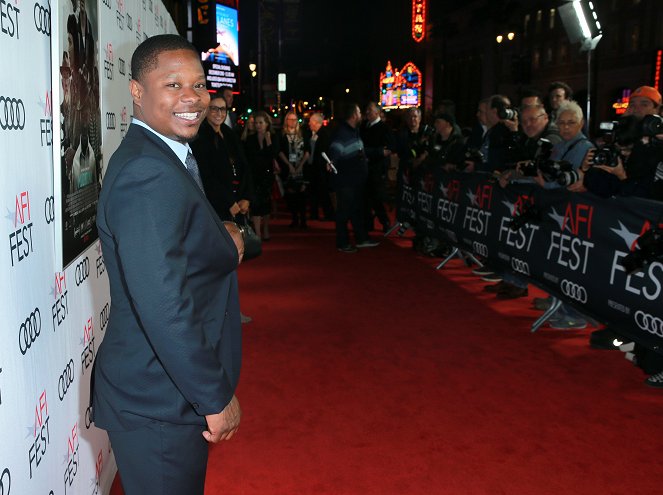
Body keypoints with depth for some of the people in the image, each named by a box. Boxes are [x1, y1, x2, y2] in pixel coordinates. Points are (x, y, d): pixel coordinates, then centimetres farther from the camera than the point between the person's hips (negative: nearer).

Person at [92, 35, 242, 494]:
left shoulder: (166, 159, 8)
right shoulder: (147, 173, -24)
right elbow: (163, 306, -29)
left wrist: (223, 240, -4)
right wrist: (217, 397, -19)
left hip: (175, 391, 10)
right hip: (160, 405, -10)